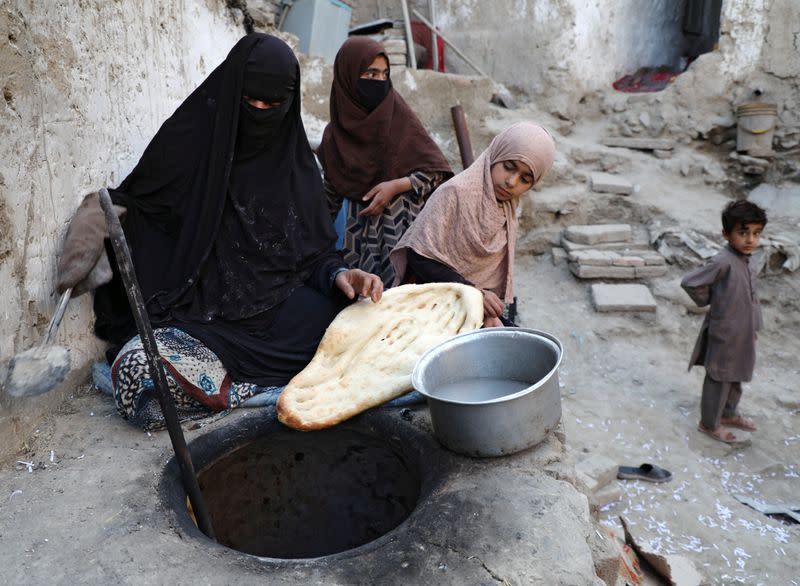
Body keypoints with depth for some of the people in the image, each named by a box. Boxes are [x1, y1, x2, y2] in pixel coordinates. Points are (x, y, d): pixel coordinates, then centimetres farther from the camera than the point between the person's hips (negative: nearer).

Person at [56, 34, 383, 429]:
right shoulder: (186, 142, 1)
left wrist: (339, 275, -12)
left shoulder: (295, 161, 8)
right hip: (197, 319, -1)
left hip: (278, 311, 2)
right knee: (136, 366, -32)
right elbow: (130, 207, 10)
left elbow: (316, 250, 10)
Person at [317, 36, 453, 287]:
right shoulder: (334, 135, 5)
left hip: (401, 228, -3)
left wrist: (397, 186, -15)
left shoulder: (398, 116, -4)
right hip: (358, 236, 3)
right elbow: (332, 193, 14)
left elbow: (438, 171, -3)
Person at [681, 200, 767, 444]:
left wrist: (753, 328, 12)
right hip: (724, 334, -8)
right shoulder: (724, 262, -25)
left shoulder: (747, 262, 3)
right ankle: (709, 423, 23)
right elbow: (690, 283, -27)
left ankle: (729, 413, 44)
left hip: (743, 333, 8)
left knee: (735, 377, 24)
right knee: (719, 379, 7)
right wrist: (709, 301, -11)